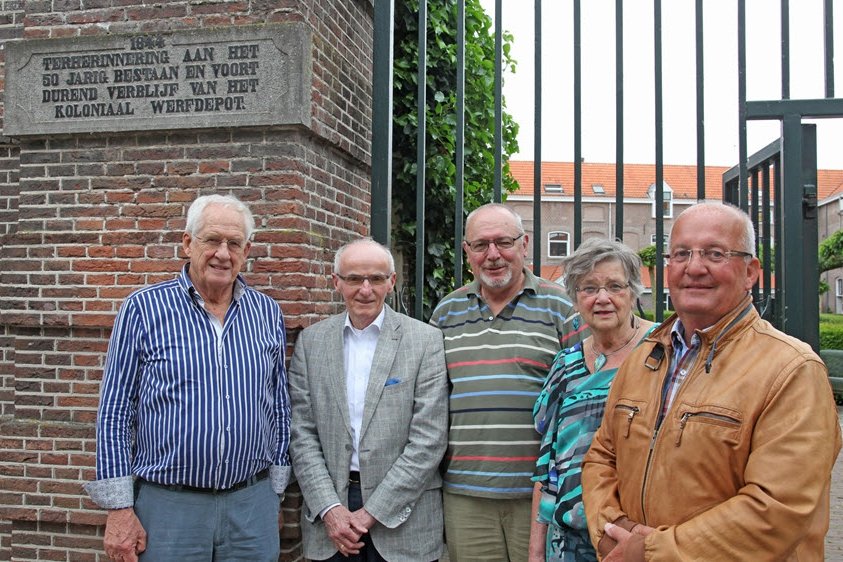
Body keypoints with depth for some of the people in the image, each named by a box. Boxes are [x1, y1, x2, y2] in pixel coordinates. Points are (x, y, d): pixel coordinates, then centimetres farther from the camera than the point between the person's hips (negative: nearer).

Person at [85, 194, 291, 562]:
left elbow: (279, 408, 10)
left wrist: (275, 492, 9)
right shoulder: (144, 307, -4)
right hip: (168, 504, -2)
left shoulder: (268, 314, 4)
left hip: (252, 505, 3)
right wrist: (119, 508, -6)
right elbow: (115, 413, -3)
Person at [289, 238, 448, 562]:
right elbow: (302, 434, 1)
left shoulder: (426, 341, -7)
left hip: (401, 516, -2)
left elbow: (428, 440, -10)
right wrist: (329, 508, -8)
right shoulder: (310, 341, 3)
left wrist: (373, 512, -11)